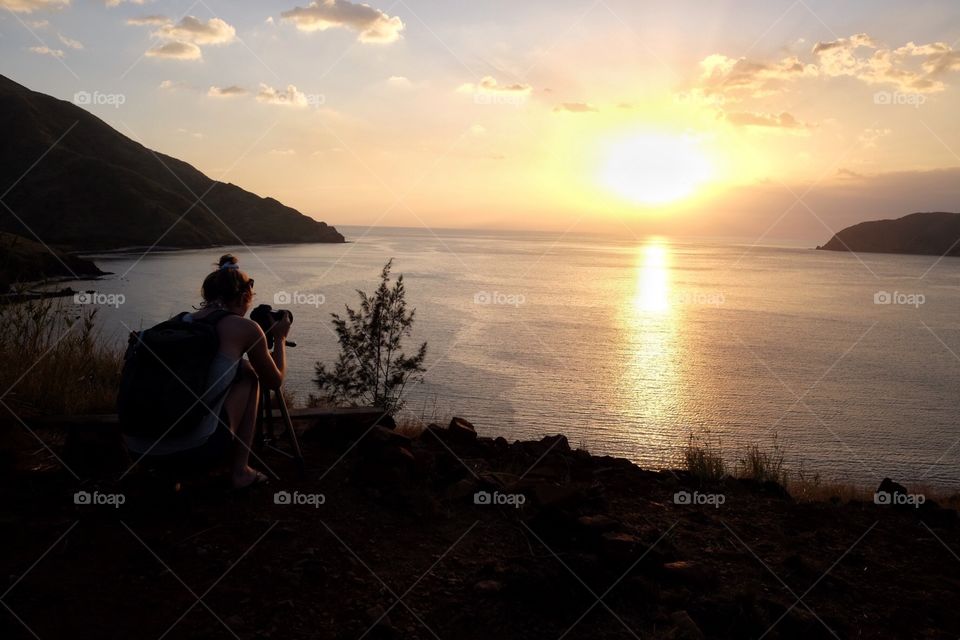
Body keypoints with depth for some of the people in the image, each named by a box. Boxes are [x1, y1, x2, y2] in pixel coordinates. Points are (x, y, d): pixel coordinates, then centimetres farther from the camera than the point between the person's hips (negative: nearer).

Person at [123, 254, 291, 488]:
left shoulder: (185, 320, 17)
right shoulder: (245, 328, 2)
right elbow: (275, 381, 18)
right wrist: (279, 338, 33)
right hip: (195, 447, -6)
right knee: (248, 374, 19)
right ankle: (240, 471, 15)